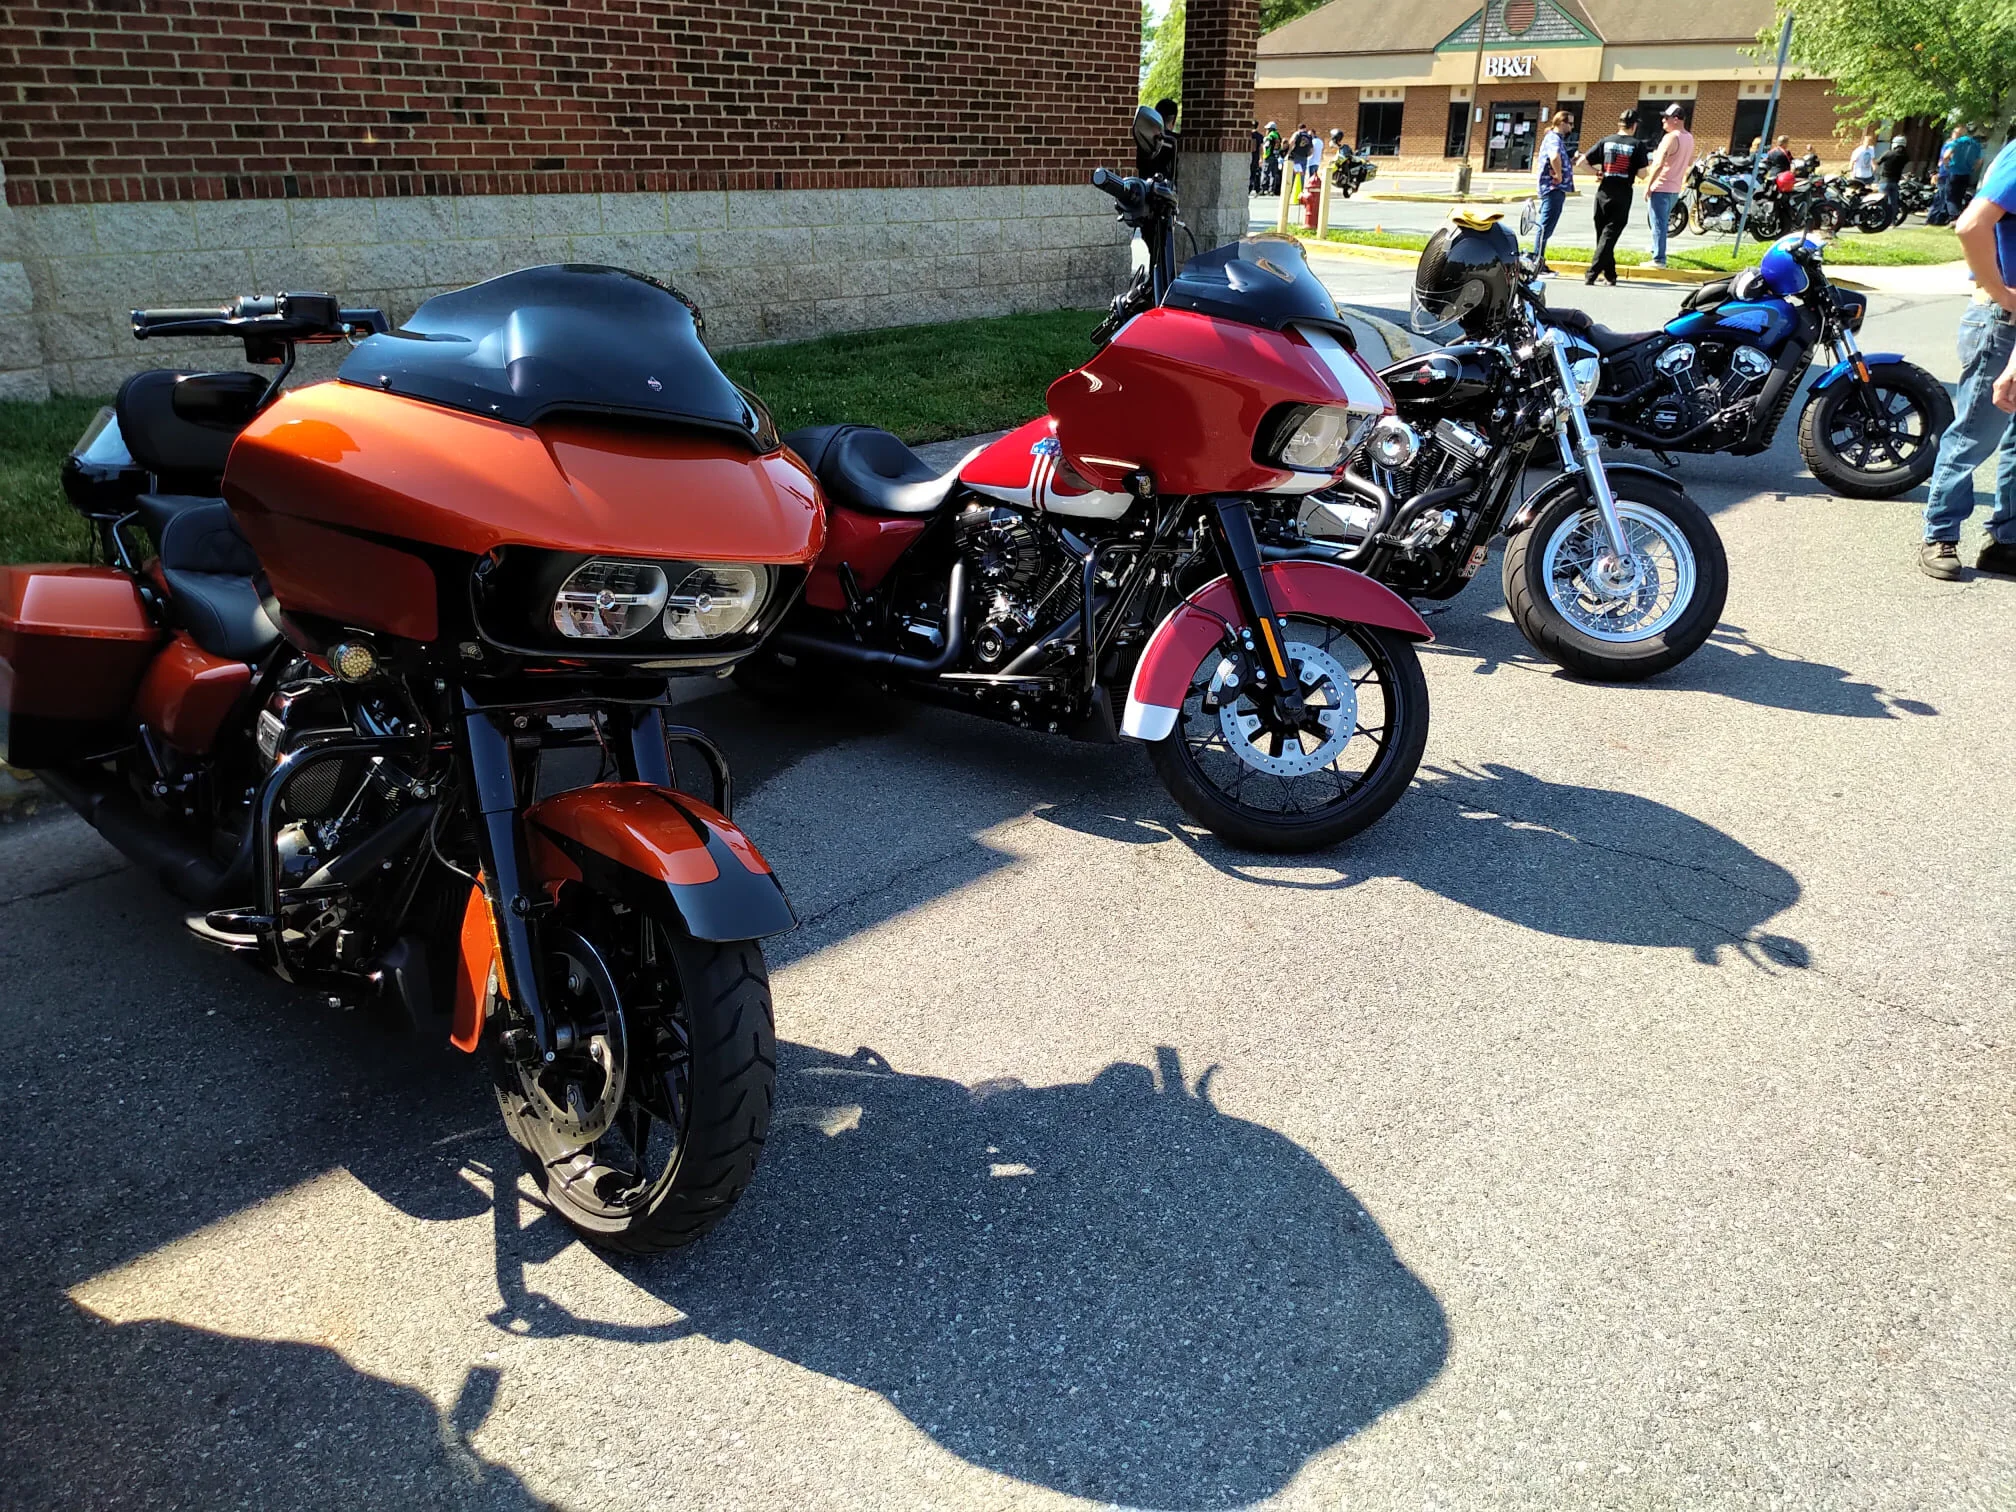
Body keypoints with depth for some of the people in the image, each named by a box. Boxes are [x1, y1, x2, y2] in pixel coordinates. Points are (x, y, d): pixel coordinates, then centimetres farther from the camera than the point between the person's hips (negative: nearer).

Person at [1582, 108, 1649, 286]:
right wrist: (1647, 164, 15)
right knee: (1609, 236, -2)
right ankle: (1592, 275, -14)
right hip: (1623, 196, -3)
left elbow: (1582, 161, 0)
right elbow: (1641, 174, -6)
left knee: (1603, 235, 12)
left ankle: (1610, 275, 17)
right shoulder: (1637, 144, -4)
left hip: (1603, 193, 3)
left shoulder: (1606, 141, 4)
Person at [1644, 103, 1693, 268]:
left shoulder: (1671, 138, -18)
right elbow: (1690, 163, 23)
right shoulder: (1689, 138, 11)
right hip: (1675, 188, 9)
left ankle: (1659, 259, -11)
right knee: (1662, 221, 25)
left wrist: (1648, 186, -20)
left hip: (1660, 188, -9)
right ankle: (1656, 248, 41)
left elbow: (1659, 165, -25)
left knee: (1658, 223, -8)